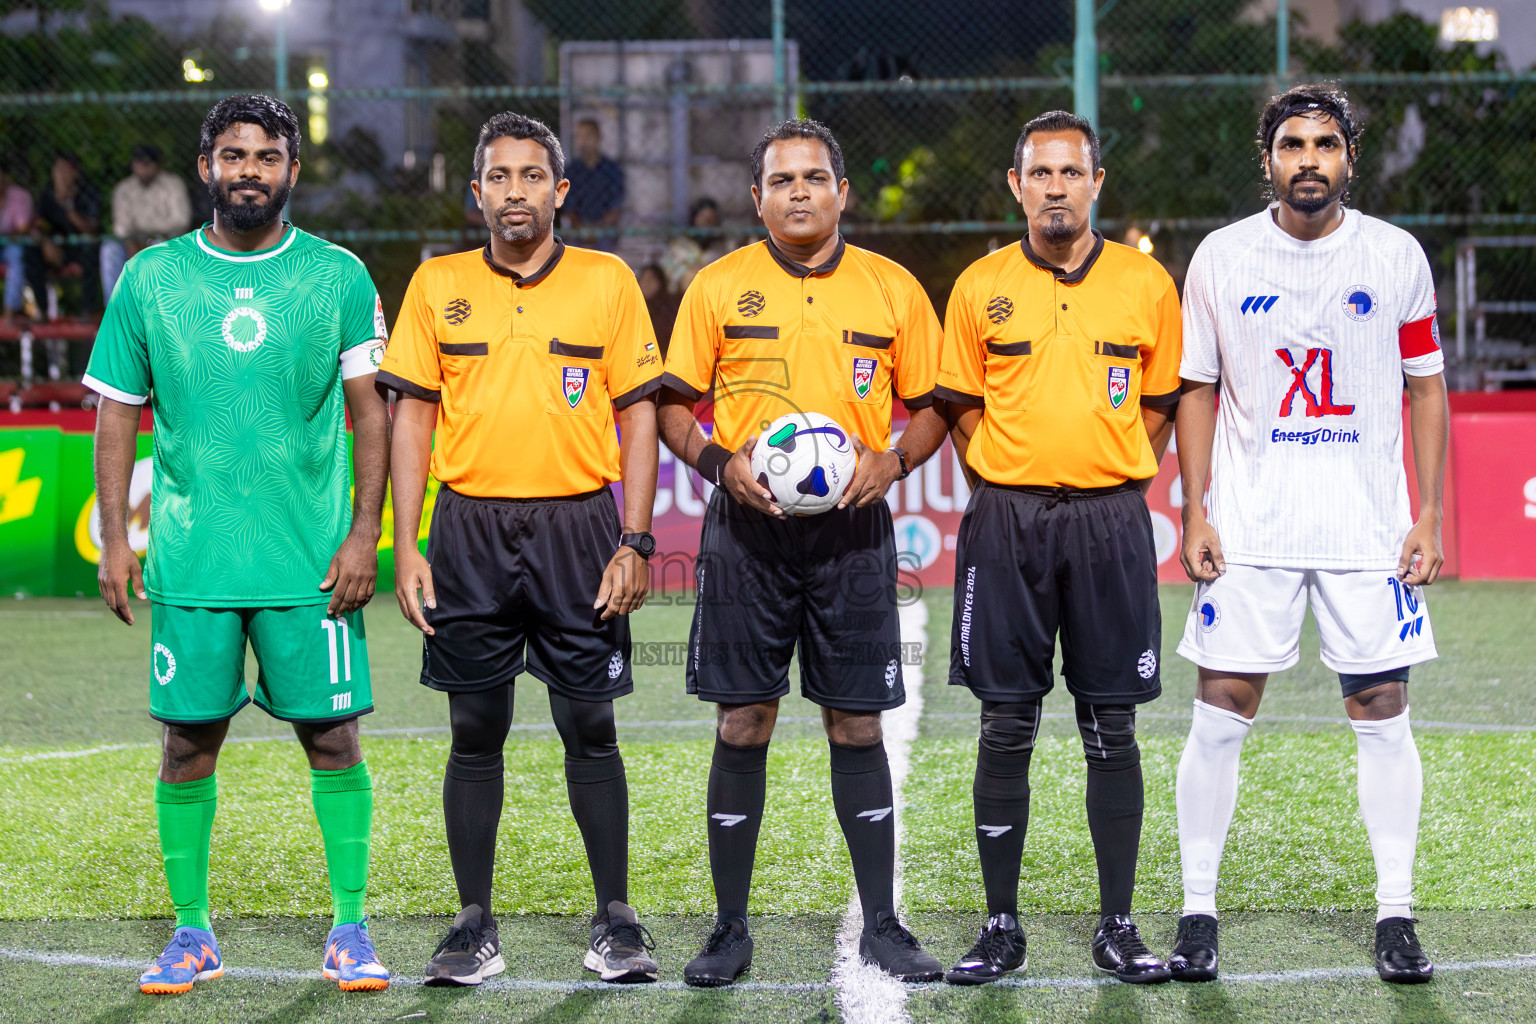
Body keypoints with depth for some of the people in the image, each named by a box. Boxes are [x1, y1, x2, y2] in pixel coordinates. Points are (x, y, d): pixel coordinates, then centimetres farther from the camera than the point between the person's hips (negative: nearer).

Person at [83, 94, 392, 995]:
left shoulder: (339, 277, 3)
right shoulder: (151, 278, 5)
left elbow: (370, 410, 4)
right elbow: (119, 411, 8)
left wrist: (364, 531, -5)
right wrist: (114, 538, 2)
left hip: (311, 562, -1)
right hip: (189, 559, 1)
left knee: (333, 737, 0)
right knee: (190, 742, 4)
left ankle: (350, 930, 10)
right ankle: (192, 933, 15)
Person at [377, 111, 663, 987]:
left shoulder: (608, 282, 3)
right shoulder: (438, 285, 6)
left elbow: (639, 414, 3)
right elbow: (412, 416, 7)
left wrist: (635, 543, -5)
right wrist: (406, 548, 0)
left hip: (578, 525, -1)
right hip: (470, 529, 1)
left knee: (591, 729, 2)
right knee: (476, 732, 4)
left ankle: (616, 920, 11)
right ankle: (475, 925, 11)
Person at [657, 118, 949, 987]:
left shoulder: (894, 289, 6)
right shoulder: (718, 286, 4)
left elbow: (931, 405, 11)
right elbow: (674, 404, 7)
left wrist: (892, 462, -8)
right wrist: (719, 461, -11)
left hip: (852, 529, 0)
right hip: (748, 527, 0)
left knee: (858, 725, 2)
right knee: (743, 725, 1)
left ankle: (882, 925, 11)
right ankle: (731, 929, 9)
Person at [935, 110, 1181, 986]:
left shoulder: (1146, 283, 5)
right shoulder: (981, 287, 5)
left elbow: (1162, 404, 11)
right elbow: (960, 407, 13)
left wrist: (1116, 478, 2)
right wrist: (1009, 481, 4)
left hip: (1111, 519, 0)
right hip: (1007, 519, 0)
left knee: (1112, 727, 2)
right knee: (1007, 727, 1)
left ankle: (1119, 926, 10)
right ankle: (1002, 926, 9)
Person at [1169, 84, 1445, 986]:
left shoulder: (1396, 256, 2)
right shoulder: (1222, 258, 2)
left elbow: (1427, 387, 7)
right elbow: (1197, 391, 7)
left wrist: (1428, 516, 0)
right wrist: (1194, 514, 0)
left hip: (1369, 523, 0)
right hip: (1250, 526, 0)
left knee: (1383, 713, 1)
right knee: (1222, 710, -2)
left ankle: (1396, 917, 9)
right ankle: (1198, 912, 7)